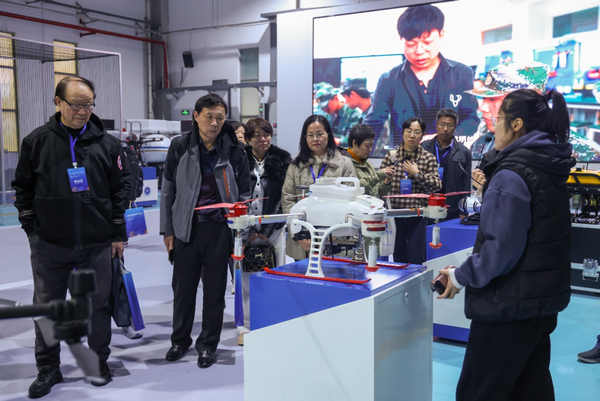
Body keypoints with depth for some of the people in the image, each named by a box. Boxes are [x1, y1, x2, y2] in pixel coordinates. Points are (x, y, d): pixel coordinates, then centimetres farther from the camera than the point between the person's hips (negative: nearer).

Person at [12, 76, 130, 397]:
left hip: (97, 242, 0)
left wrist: (118, 234, 4)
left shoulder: (107, 144, 2)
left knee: (98, 304, 9)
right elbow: (22, 187, 8)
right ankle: (48, 368, 24)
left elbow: (120, 189, 6)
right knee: (47, 306, 8)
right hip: (49, 243, 0)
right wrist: (31, 227, 2)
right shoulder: (37, 141, 1)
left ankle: (99, 362, 26)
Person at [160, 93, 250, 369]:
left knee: (214, 291, 8)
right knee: (183, 287, 11)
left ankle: (208, 344, 25)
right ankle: (180, 340, 31)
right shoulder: (180, 147, 1)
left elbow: (244, 194, 7)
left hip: (220, 229, -1)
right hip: (186, 228, 1)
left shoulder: (234, 152, 0)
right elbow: (168, 190, 6)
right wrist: (167, 230, 3)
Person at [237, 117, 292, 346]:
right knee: (246, 279, 0)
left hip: (273, 229, 0)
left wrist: (267, 231, -6)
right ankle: (246, 327, 13)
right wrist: (248, 231, -6)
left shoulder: (282, 160, 3)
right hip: (246, 230, 0)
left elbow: (284, 197, 0)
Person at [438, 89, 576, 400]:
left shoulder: (512, 174, -20)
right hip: (545, 296, 10)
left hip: (511, 303, -10)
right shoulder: (548, 167, 8)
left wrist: (461, 276, -11)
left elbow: (502, 247, -24)